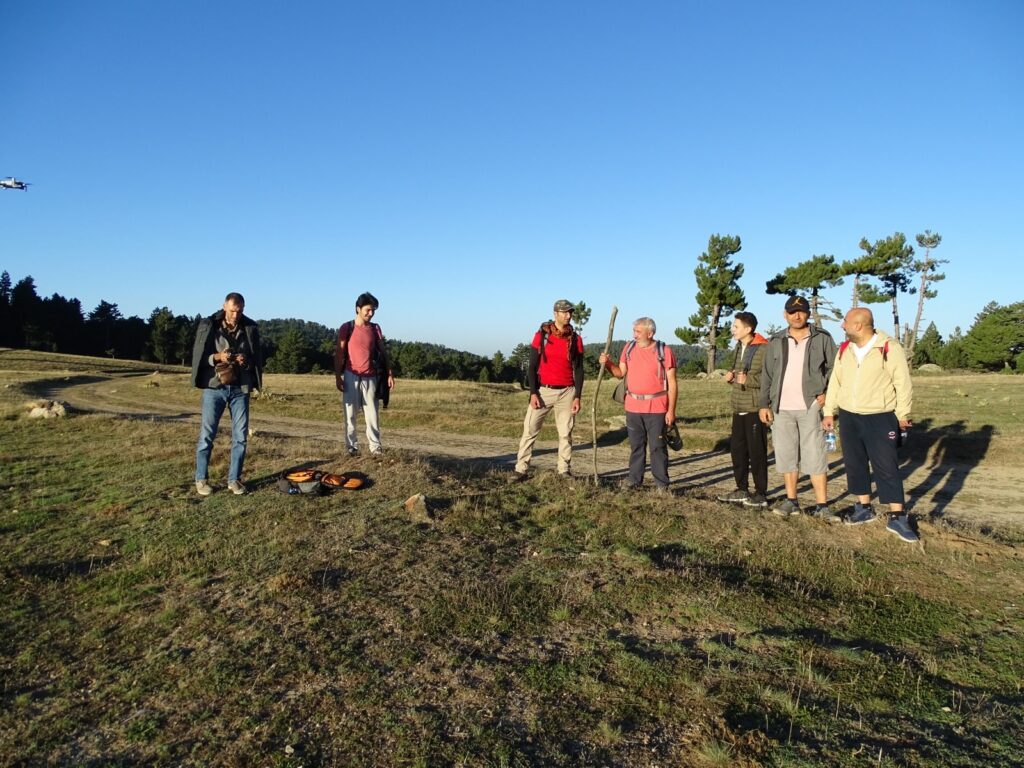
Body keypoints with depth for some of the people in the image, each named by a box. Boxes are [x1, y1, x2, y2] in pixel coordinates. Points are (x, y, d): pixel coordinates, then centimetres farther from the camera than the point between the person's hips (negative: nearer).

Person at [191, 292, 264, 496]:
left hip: (240, 389, 2)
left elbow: (258, 357, 7)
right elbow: (198, 355, 1)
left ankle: (234, 479, 15)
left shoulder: (250, 328, 1)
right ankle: (201, 479, 14)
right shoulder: (208, 325, -2)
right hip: (214, 387, -2)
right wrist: (217, 357, -18)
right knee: (206, 435, 2)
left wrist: (246, 361, -15)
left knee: (240, 436, 4)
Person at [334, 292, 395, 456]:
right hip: (351, 376, -2)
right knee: (350, 414, 2)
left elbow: (383, 351, 9)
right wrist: (338, 377, -8)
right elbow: (339, 353, -2)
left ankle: (375, 446, 3)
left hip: (370, 377, 2)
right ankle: (352, 446, 9)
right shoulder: (347, 328, -2)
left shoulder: (375, 328, 7)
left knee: (372, 414, 0)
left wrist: (390, 374, 1)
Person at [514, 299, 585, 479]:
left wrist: (577, 396, -3)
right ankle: (521, 469, 2)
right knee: (530, 430, -3)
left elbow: (578, 369, 5)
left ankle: (565, 470, 13)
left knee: (565, 433, 5)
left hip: (567, 392, 1)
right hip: (543, 390, -1)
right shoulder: (542, 335, -1)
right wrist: (533, 393, -9)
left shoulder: (575, 339, 3)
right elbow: (532, 366, -1)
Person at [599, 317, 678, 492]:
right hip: (633, 407, 4)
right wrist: (608, 364, -8)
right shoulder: (629, 348, 6)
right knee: (636, 446, 12)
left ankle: (661, 484, 10)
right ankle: (634, 480, 22)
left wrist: (671, 410, -10)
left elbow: (672, 383, -6)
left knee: (657, 446, 1)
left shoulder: (664, 351, -6)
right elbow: (620, 373, 11)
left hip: (656, 408, -4)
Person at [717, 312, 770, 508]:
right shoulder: (739, 347, 15)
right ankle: (742, 490, 23)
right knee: (737, 449, 12)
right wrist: (730, 376, 6)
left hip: (755, 409, -8)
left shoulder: (763, 349, -13)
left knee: (757, 451, -1)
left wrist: (749, 379, -24)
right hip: (738, 408, 8)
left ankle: (761, 494, 10)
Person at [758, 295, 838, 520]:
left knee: (815, 457, -3)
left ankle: (822, 506, 3)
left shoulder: (822, 338, 3)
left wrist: (827, 392, -7)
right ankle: (791, 501, 17)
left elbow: (834, 367, 5)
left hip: (810, 407, -3)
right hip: (782, 409, 3)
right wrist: (764, 404, 4)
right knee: (786, 456, 7)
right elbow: (767, 375, 9)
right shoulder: (776, 341, 9)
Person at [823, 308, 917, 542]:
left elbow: (903, 383, -7)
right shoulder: (844, 350, 8)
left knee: (887, 467, -4)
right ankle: (864, 508, 24)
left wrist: (903, 414, -7)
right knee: (855, 464, 11)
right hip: (849, 418, 6)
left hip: (880, 419, -5)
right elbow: (835, 382, 12)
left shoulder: (889, 348, -10)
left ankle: (897, 517, 3)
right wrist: (829, 412, 9)